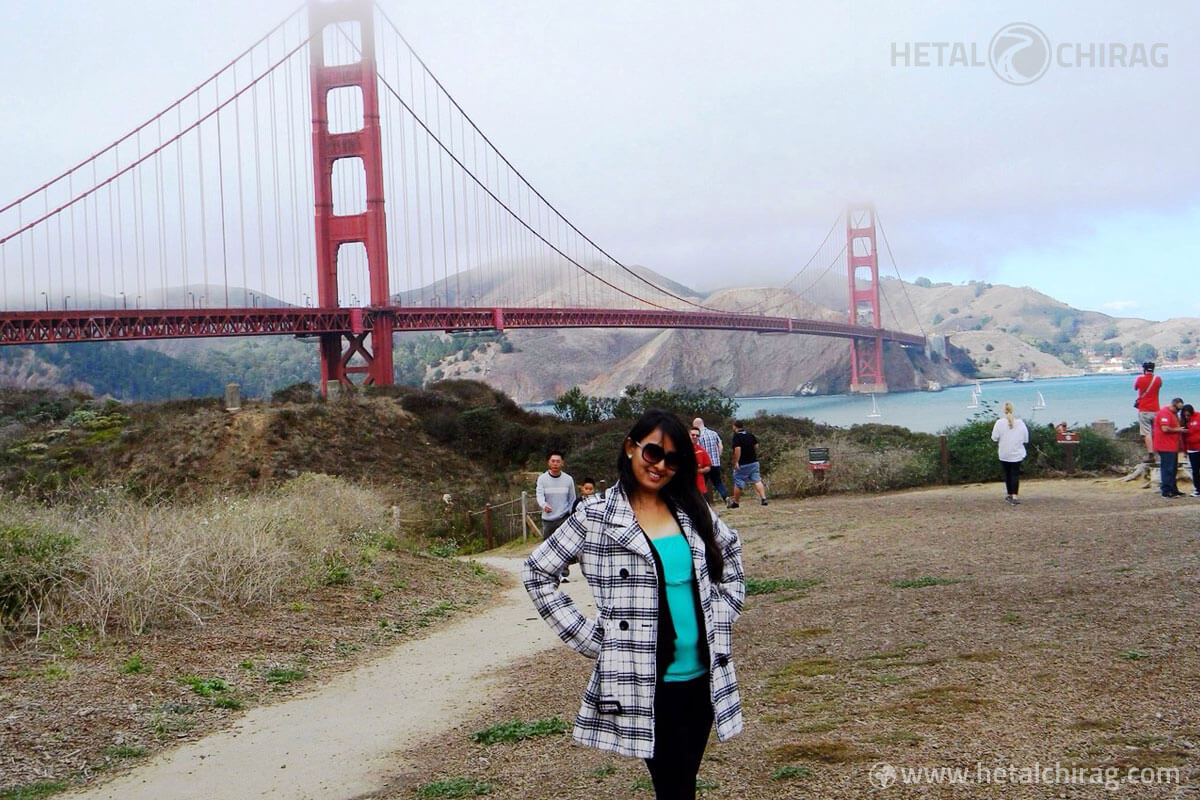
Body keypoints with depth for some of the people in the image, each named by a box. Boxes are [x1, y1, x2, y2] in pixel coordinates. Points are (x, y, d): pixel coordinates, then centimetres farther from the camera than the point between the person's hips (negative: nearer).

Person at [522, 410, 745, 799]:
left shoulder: (691, 509, 6)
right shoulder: (598, 516, -7)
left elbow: (730, 549, 24)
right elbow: (536, 573, -3)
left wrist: (722, 615, 12)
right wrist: (588, 639, -7)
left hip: (702, 677, 5)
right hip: (645, 683, -5)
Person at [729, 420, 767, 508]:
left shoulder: (736, 436, -14)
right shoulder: (750, 435, 6)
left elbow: (737, 449, -23)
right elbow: (756, 446, 11)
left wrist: (736, 462, -20)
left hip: (742, 464, -6)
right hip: (754, 462, 6)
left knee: (738, 483, 5)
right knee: (757, 481, 5)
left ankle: (735, 502, 14)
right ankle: (763, 498, -6)